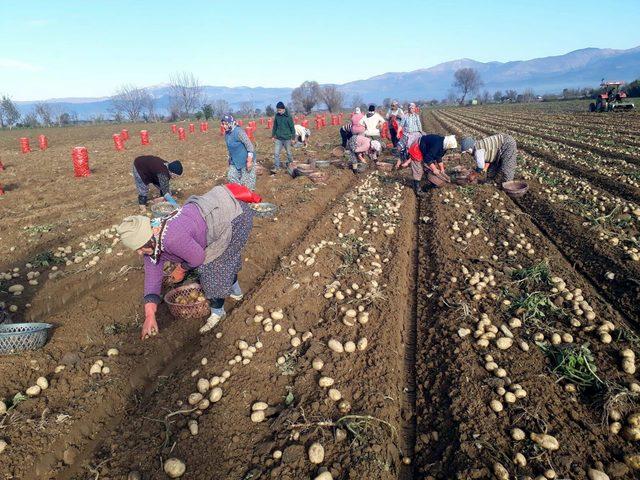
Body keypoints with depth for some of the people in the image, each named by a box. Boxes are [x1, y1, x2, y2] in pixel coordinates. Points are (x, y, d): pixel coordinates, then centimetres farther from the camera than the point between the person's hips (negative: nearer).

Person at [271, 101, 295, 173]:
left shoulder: (288, 117, -11)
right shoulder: (277, 116, 1)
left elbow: (292, 127, -6)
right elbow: (275, 126, 12)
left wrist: (293, 137, -5)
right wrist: (273, 135, 13)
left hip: (287, 138, -3)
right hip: (278, 138, 3)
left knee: (288, 153, 12)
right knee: (277, 153, -3)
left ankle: (290, 164, 32)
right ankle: (276, 168, 0)